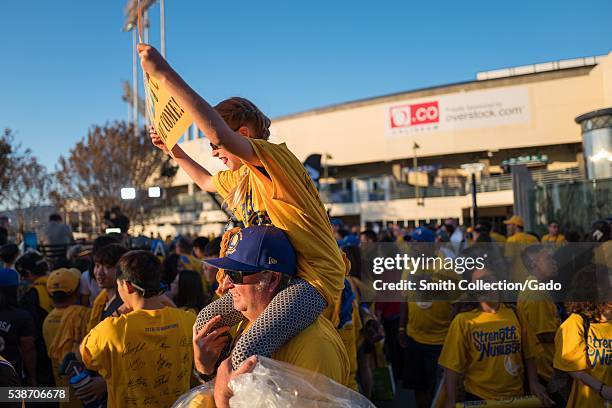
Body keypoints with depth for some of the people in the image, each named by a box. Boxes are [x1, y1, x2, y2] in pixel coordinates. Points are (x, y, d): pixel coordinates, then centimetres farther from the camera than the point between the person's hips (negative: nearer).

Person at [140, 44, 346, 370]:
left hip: (314, 275, -10)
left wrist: (165, 74, -29)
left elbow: (217, 132, -32)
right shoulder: (238, 177, 16)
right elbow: (205, 181, 40)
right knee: (205, 321, 14)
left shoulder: (276, 157, -15)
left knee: (246, 352, -29)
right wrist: (175, 151, 30)